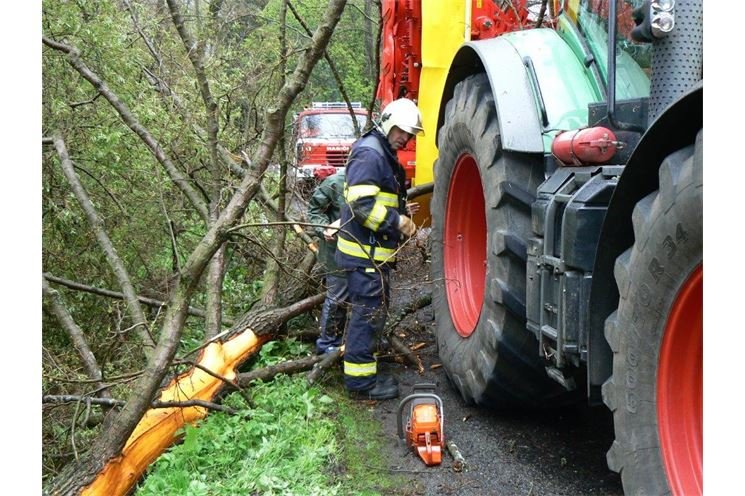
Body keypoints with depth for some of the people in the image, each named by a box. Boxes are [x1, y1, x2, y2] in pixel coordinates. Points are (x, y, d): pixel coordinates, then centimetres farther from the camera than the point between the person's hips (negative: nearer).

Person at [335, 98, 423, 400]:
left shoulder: (386, 156, 18)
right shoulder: (369, 153, -16)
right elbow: (361, 204, -24)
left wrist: (402, 221, 15)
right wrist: (397, 222, -18)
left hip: (375, 252, 11)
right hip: (365, 252, -11)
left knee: (374, 313, 17)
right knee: (368, 313, -6)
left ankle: (365, 373, 27)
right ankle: (360, 384, 1)